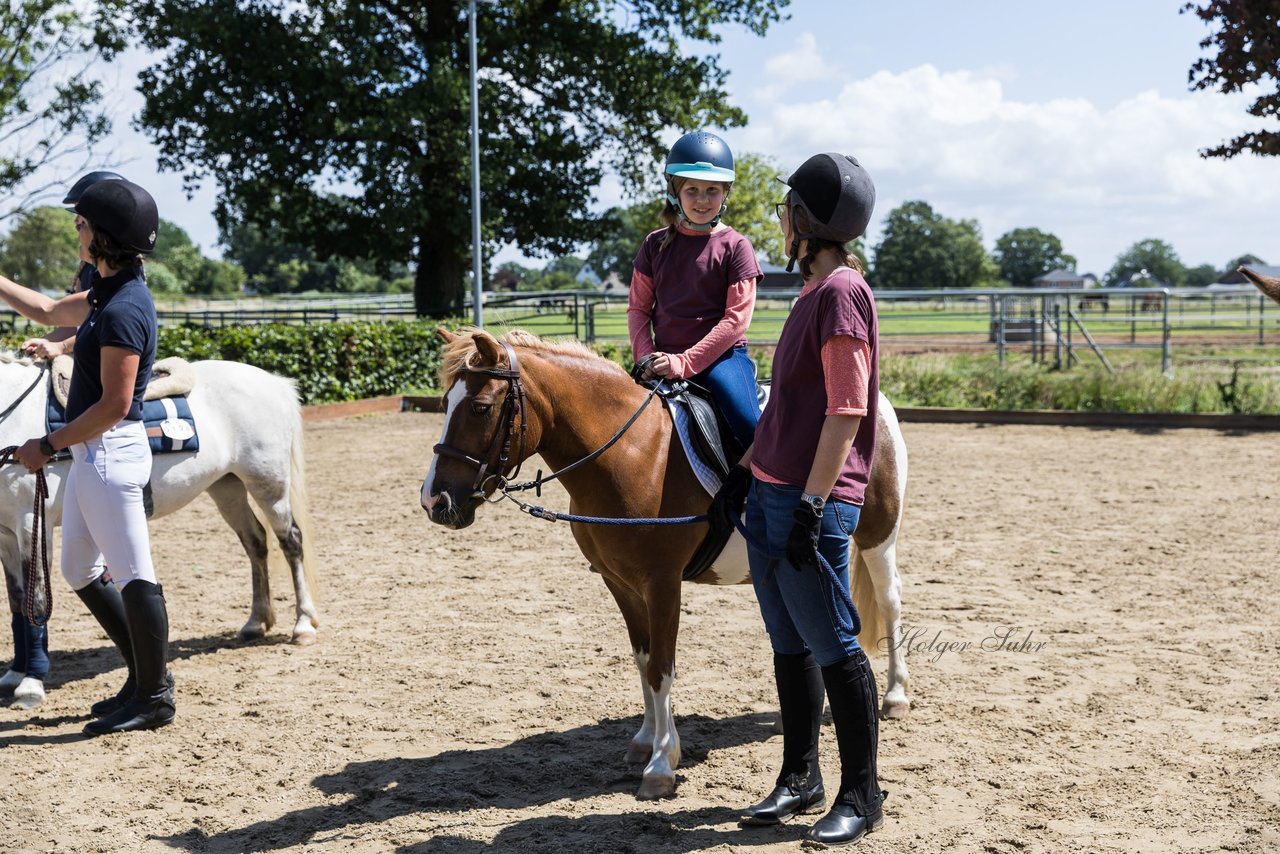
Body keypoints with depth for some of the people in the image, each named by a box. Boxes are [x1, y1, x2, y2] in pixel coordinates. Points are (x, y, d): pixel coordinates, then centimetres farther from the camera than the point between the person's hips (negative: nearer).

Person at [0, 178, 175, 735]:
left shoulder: (122, 310, -20)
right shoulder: (106, 292, 10)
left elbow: (114, 405, -22)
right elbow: (52, 311, 28)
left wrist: (49, 445, -14)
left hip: (111, 454, -11)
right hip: (90, 455, 11)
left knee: (133, 576, -1)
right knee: (79, 572, 18)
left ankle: (154, 698, 9)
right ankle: (147, 672, 27)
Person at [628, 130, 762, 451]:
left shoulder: (735, 246, -3)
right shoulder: (656, 244, 8)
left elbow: (737, 319, -9)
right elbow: (638, 308, 9)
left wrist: (685, 362, -16)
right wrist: (646, 358, -8)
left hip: (720, 355, -4)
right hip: (663, 359, 4)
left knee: (753, 429, -25)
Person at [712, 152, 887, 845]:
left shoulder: (841, 291, -13)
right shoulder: (812, 292, 16)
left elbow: (846, 411, -19)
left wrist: (811, 504, -22)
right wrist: (743, 474, 19)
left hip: (812, 502, -10)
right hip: (769, 495, 10)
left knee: (832, 646, -1)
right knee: (789, 646, 15)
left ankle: (861, 797, 10)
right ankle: (800, 781, 27)